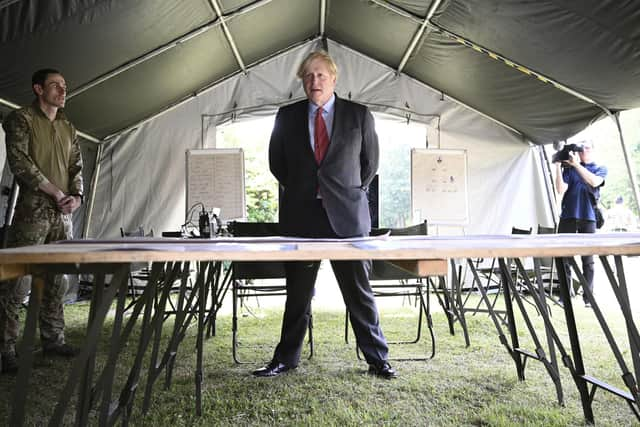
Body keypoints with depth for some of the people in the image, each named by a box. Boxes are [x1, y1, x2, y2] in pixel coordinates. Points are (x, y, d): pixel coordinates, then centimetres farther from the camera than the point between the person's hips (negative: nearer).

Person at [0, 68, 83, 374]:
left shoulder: (68, 127, 18)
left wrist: (76, 196, -3)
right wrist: (56, 192, -12)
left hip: (63, 213, 6)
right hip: (32, 211, -6)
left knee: (56, 280, 10)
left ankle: (53, 339, 19)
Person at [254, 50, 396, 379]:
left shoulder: (359, 115, 5)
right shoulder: (287, 117, 8)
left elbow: (370, 162, 13)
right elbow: (276, 162, 17)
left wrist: (351, 192, 8)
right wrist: (298, 190, 11)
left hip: (347, 216, -1)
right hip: (300, 216, 2)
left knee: (359, 291, 4)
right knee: (297, 293, 11)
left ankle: (377, 358, 20)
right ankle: (285, 358, 26)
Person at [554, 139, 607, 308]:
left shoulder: (600, 169, 11)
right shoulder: (569, 168, 11)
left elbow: (594, 181, -12)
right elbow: (560, 190, -3)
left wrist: (576, 164, -16)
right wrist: (558, 167, -9)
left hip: (588, 218, 0)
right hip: (568, 217, 1)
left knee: (588, 260, 1)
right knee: (564, 257, -2)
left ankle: (588, 297, 6)